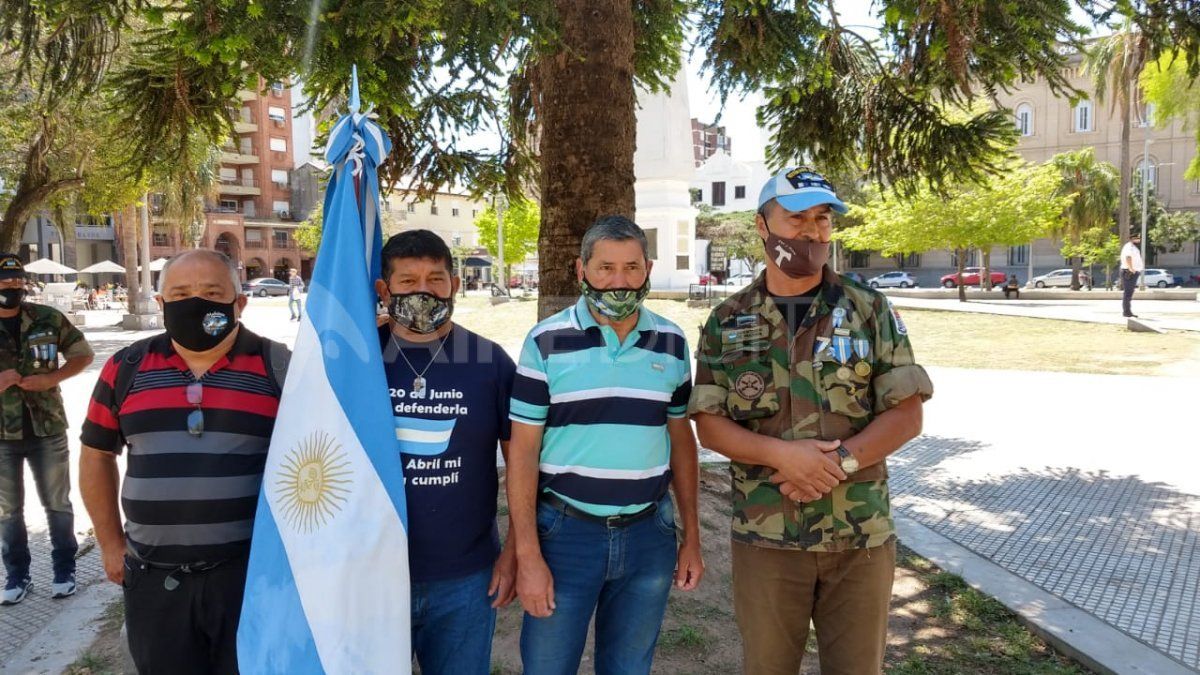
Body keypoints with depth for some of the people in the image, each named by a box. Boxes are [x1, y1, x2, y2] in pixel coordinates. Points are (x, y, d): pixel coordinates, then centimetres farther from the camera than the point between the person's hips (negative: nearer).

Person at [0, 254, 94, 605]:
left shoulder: (48, 319, -4)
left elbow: (83, 355, 4)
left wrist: (50, 378, -13)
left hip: (47, 429, 0)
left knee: (57, 503, 11)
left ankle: (64, 569, 26)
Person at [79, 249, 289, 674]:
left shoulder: (277, 366, -5)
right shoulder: (126, 368, 3)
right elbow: (97, 454, 14)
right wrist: (111, 543, 13)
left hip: (253, 572, -2)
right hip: (154, 577, 3)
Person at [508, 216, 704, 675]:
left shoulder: (672, 343, 3)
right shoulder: (547, 342, -7)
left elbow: (681, 439, 10)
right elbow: (523, 450, -7)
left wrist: (692, 536, 8)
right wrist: (527, 555, -10)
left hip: (649, 534, 3)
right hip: (564, 530, -2)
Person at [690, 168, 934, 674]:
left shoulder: (871, 312, 1)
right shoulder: (727, 323, 1)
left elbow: (906, 416, -3)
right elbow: (709, 424, -2)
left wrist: (840, 461, -18)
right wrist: (781, 453, -19)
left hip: (861, 535, 0)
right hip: (765, 536, 0)